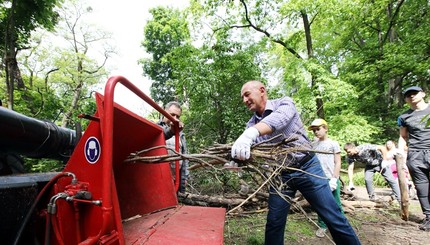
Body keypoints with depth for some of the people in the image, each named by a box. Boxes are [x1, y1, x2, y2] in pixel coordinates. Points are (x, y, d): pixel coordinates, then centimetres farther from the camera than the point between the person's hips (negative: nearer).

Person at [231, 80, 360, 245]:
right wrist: (236, 158, -29)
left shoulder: (284, 103, -8)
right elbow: (245, 151, -5)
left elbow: (279, 118, -32)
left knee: (333, 218, 3)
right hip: (280, 175, 4)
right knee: (274, 223, 7)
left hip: (307, 167, -3)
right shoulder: (251, 124, 4)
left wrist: (252, 132, -49)